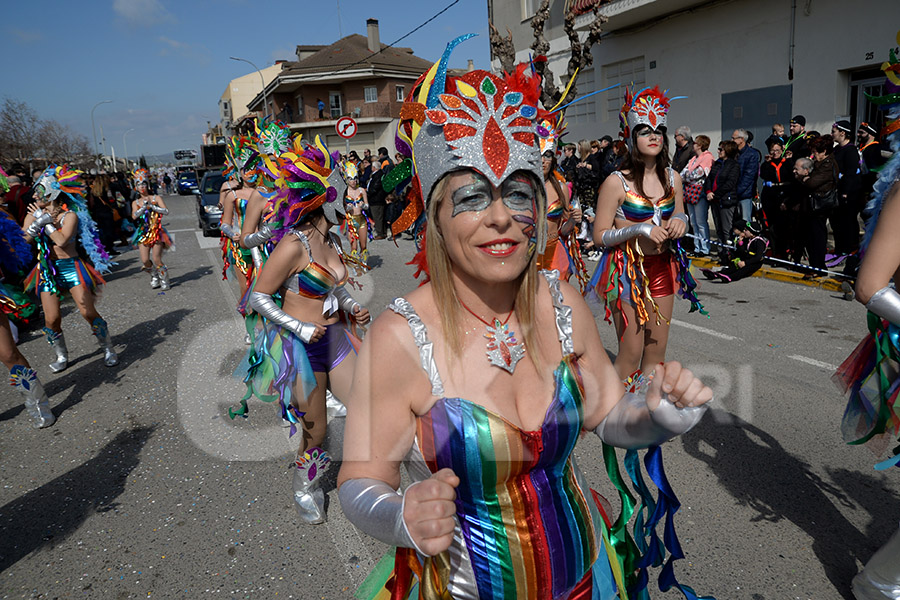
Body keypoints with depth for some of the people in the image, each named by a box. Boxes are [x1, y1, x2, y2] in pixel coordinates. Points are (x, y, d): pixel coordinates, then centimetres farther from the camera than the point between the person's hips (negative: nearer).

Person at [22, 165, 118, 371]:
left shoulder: (70, 215, -5)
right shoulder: (33, 214, 9)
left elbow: (61, 240, -20)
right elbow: (23, 239, -4)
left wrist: (46, 222, -11)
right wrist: (38, 222, -17)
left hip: (71, 267, -4)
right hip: (47, 271, 4)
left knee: (88, 312, -9)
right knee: (52, 319, -2)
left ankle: (108, 350, 5)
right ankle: (61, 356, 17)